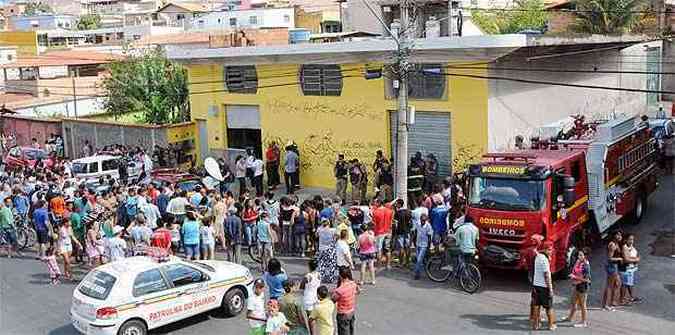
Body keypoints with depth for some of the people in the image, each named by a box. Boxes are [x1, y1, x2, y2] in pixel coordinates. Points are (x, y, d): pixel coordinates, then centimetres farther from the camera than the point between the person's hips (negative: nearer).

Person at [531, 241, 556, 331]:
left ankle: (535, 324, 14)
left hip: (536, 284, 7)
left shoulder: (537, 257, 6)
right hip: (544, 286, -7)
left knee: (536, 305, 10)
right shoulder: (544, 259, -19)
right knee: (548, 307, 6)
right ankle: (551, 325, 15)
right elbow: (547, 275, -19)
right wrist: (550, 289, -16)